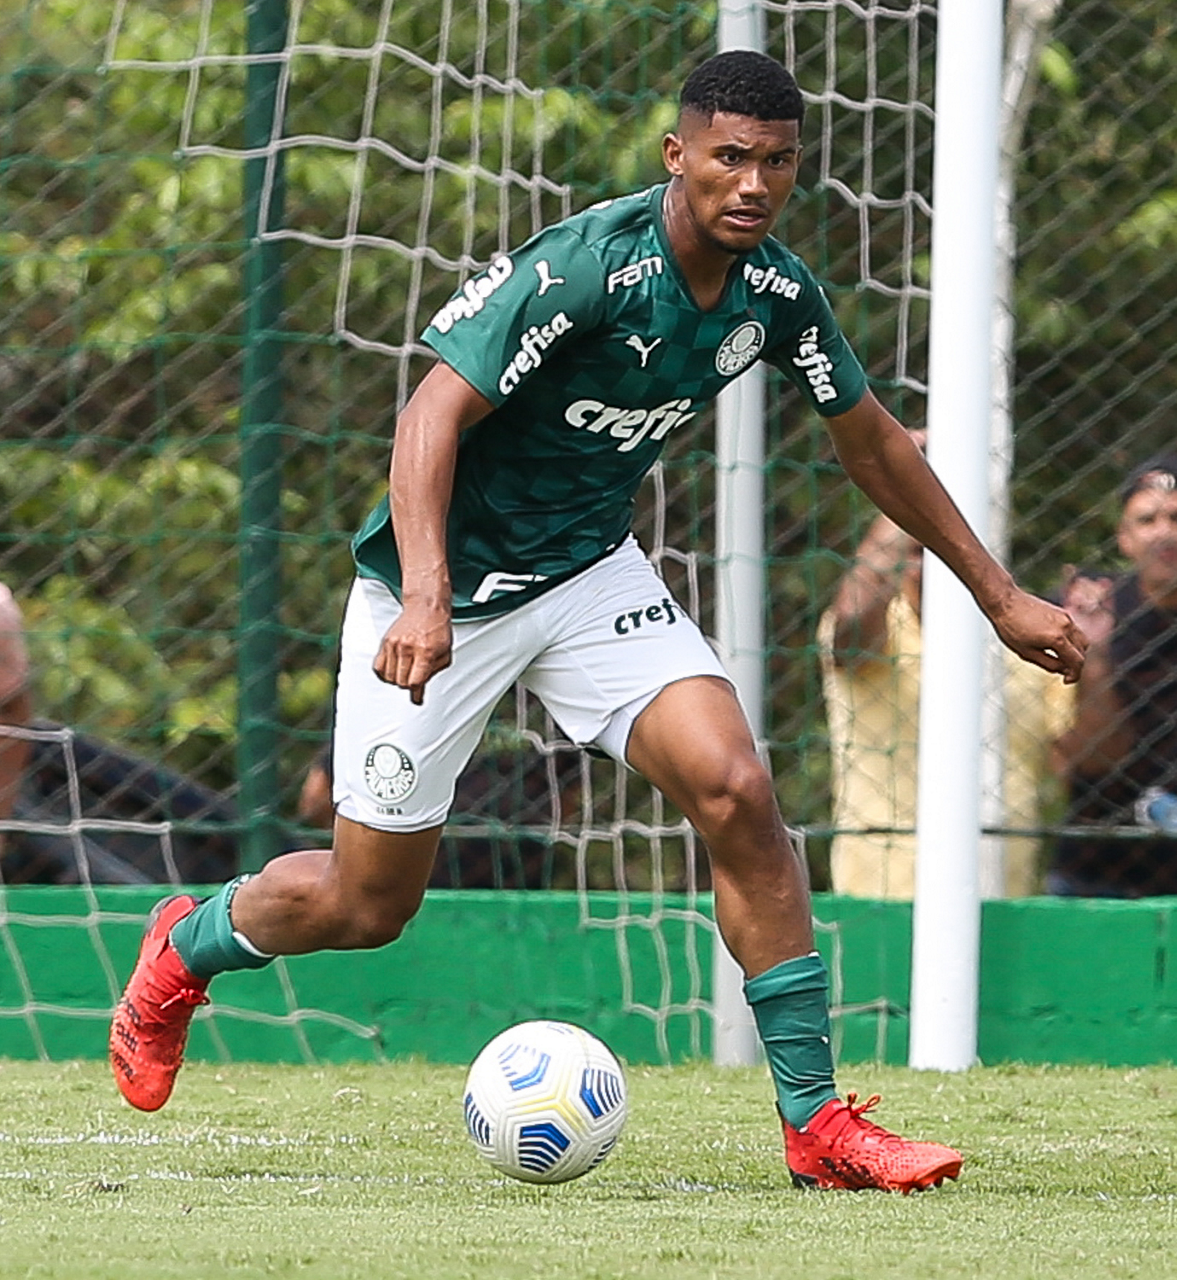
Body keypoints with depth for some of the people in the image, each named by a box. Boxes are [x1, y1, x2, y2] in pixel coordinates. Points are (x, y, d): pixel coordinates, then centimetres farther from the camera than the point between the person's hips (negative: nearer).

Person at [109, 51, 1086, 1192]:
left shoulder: (777, 295, -6)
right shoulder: (583, 267, -27)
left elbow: (870, 441, 10)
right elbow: (435, 411, -31)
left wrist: (1000, 597, 14)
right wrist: (426, 595, -45)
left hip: (592, 574, 5)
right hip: (444, 589, -5)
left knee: (735, 792, -18)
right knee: (367, 903, 4)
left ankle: (816, 1124, -12)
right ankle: (186, 947, 38)